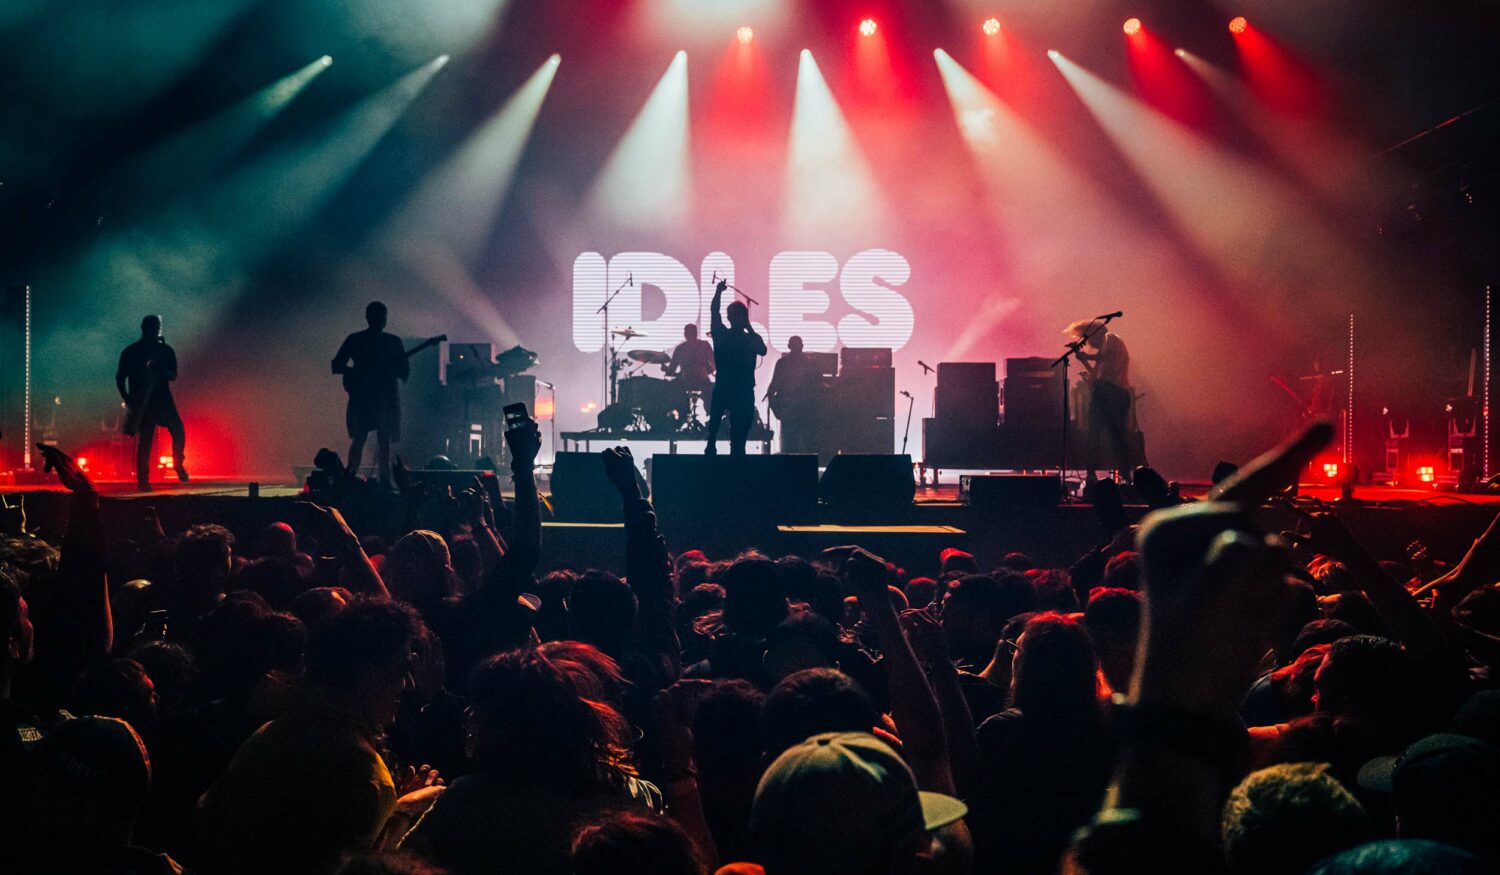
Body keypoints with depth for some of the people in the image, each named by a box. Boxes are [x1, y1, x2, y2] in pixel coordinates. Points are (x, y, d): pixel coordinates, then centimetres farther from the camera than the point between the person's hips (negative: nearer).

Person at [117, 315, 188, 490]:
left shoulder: (165, 350, 9)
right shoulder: (131, 352, 4)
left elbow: (173, 375, 3)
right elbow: (120, 378, 6)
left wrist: (159, 370, -18)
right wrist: (128, 400, -4)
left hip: (163, 399, 2)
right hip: (142, 402, -2)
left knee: (178, 430, -14)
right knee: (144, 441, -6)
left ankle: (178, 464, 7)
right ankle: (142, 480, -1)